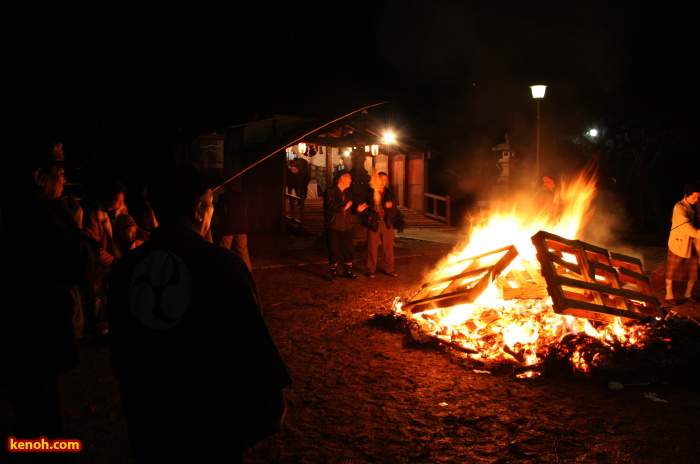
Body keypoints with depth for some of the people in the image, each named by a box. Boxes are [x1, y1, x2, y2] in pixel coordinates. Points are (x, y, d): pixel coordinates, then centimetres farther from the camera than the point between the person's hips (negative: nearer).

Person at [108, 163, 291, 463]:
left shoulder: (125, 268, -4)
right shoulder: (223, 266, -20)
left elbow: (120, 351, 7)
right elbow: (253, 350, -18)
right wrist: (271, 408, -2)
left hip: (149, 428, 4)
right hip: (212, 429, -4)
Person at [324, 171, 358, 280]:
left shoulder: (349, 193, 17)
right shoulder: (331, 191, -2)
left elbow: (351, 208, 17)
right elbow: (330, 205, -18)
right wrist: (343, 207, -22)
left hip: (346, 226, 5)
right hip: (333, 226, -5)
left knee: (348, 250, 7)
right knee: (333, 250, 0)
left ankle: (348, 271, 20)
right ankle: (333, 272, 12)